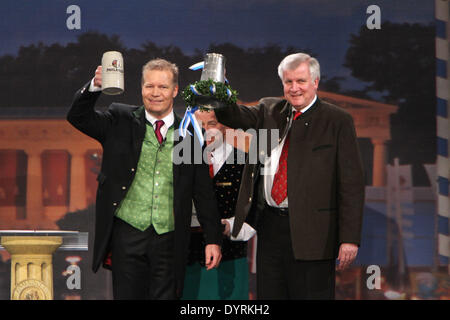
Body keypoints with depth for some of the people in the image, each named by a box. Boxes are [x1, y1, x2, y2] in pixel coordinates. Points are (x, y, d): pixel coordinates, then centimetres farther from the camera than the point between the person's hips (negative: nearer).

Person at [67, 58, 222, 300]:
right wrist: (95, 86, -22)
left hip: (169, 242, 1)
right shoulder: (121, 121, 7)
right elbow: (78, 117, -4)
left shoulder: (190, 133, 8)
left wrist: (213, 240, 7)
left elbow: (204, 192, 10)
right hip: (127, 235, -1)